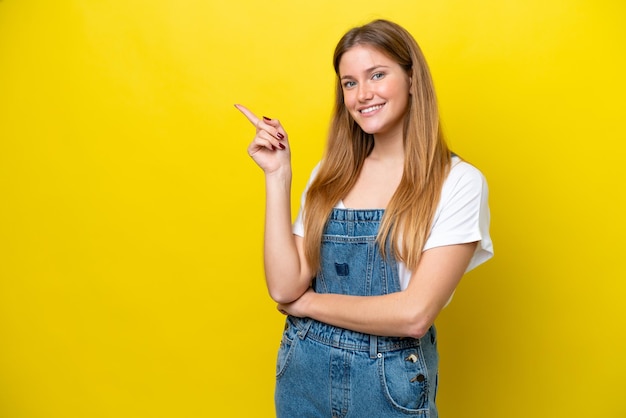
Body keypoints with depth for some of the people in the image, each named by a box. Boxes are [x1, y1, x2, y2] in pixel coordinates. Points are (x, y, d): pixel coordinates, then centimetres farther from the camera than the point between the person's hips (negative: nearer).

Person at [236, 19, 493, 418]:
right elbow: (284, 286, -8)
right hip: (304, 371, 4)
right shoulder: (330, 175, 0)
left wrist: (307, 302, -9)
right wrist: (278, 176, -10)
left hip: (390, 383, -3)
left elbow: (414, 315, -21)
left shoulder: (458, 183, -13)